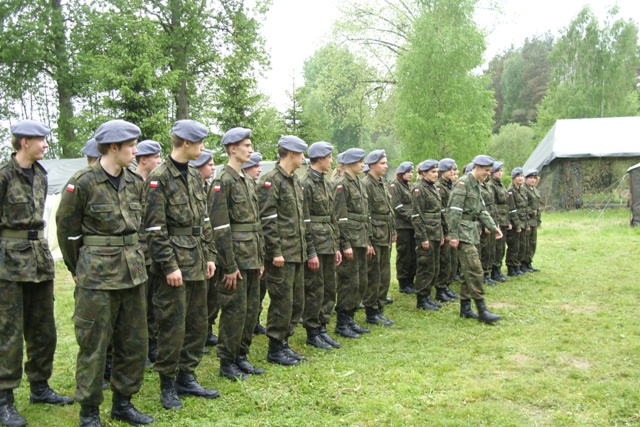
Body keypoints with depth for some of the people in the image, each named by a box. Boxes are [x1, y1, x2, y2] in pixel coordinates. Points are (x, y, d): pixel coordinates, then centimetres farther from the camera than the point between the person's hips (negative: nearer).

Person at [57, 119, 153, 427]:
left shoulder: (135, 182, 6)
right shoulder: (82, 182, -11)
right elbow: (67, 230, -2)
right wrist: (77, 270, 6)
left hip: (133, 271, 6)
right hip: (98, 274, -6)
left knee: (135, 342, 12)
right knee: (94, 346, 3)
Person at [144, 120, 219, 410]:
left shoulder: (194, 176, 12)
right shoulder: (159, 178, -12)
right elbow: (155, 228, -15)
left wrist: (209, 255, 11)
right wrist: (170, 266, -17)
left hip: (197, 265, 8)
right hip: (174, 265, -8)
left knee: (198, 324, 13)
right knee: (173, 326, -1)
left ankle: (186, 377, 26)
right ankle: (168, 385, 14)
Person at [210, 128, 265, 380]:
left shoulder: (248, 181, 15)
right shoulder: (223, 181, -12)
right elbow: (220, 228, -17)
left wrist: (260, 258, 15)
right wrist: (230, 266, -18)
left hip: (252, 259, 8)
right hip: (236, 259, -8)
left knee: (251, 310, 13)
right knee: (234, 311, -1)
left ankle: (241, 356, 26)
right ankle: (227, 363, 13)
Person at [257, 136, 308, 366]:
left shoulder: (294, 180, 16)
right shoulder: (271, 180, -12)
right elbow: (267, 220, -17)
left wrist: (303, 248, 18)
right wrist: (276, 251, -19)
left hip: (296, 252, 9)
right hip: (281, 254, -9)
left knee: (297, 301, 13)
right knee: (282, 302, -3)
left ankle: (283, 343, 25)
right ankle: (275, 349, 10)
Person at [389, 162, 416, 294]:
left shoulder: (409, 185, 19)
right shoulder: (395, 186, -6)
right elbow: (397, 206, -14)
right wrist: (410, 217, -17)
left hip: (412, 225, 7)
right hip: (402, 225, -7)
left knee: (412, 254, 9)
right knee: (404, 254, -1)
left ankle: (410, 281, 18)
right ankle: (403, 284, 7)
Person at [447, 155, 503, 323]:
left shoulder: (476, 185, 17)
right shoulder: (463, 183, -12)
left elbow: (481, 210, 22)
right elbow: (454, 210, -18)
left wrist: (493, 227, 12)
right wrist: (454, 235, -21)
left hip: (472, 232, 10)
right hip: (463, 232, -10)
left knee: (468, 271, 11)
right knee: (475, 270, -12)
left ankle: (465, 308, 17)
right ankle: (482, 310, -9)